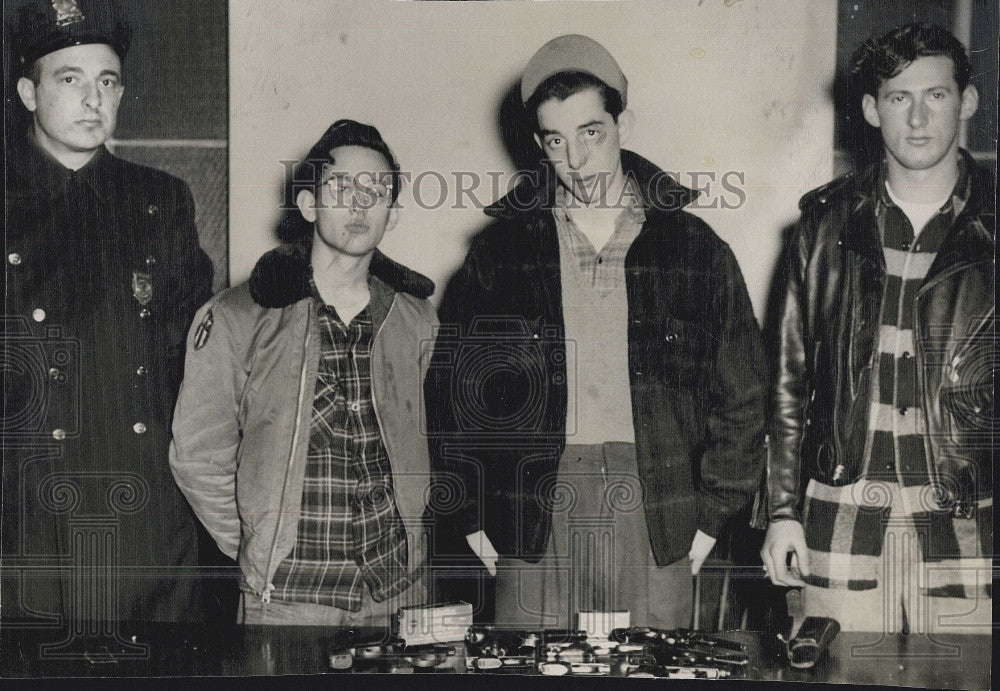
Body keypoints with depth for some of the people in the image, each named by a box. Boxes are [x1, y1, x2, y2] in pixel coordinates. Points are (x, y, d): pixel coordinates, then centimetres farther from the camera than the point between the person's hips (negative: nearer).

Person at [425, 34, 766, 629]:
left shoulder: (696, 249, 7)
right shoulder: (501, 250, 7)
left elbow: (740, 395, 9)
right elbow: (452, 386, 9)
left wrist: (713, 513, 3)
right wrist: (471, 514, 4)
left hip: (658, 527, 0)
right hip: (534, 519, 0)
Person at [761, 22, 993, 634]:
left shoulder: (987, 225, 2)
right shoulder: (829, 222, 7)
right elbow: (791, 376, 8)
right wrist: (784, 510, 4)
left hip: (966, 531, -1)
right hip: (841, 528, 1)